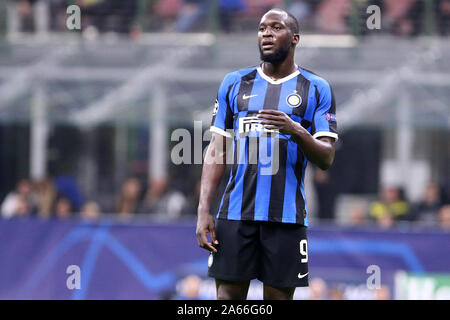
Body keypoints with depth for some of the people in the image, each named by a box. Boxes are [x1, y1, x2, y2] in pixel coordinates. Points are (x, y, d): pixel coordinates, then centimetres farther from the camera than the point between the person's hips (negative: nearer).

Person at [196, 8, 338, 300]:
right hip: (236, 212, 2)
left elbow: (326, 159, -1)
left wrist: (296, 131, -21)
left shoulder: (317, 89, 5)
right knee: (228, 295, -3)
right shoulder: (234, 84, 11)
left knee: (279, 296, -1)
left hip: (287, 217, -2)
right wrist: (204, 211, -1)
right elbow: (216, 151, 9)